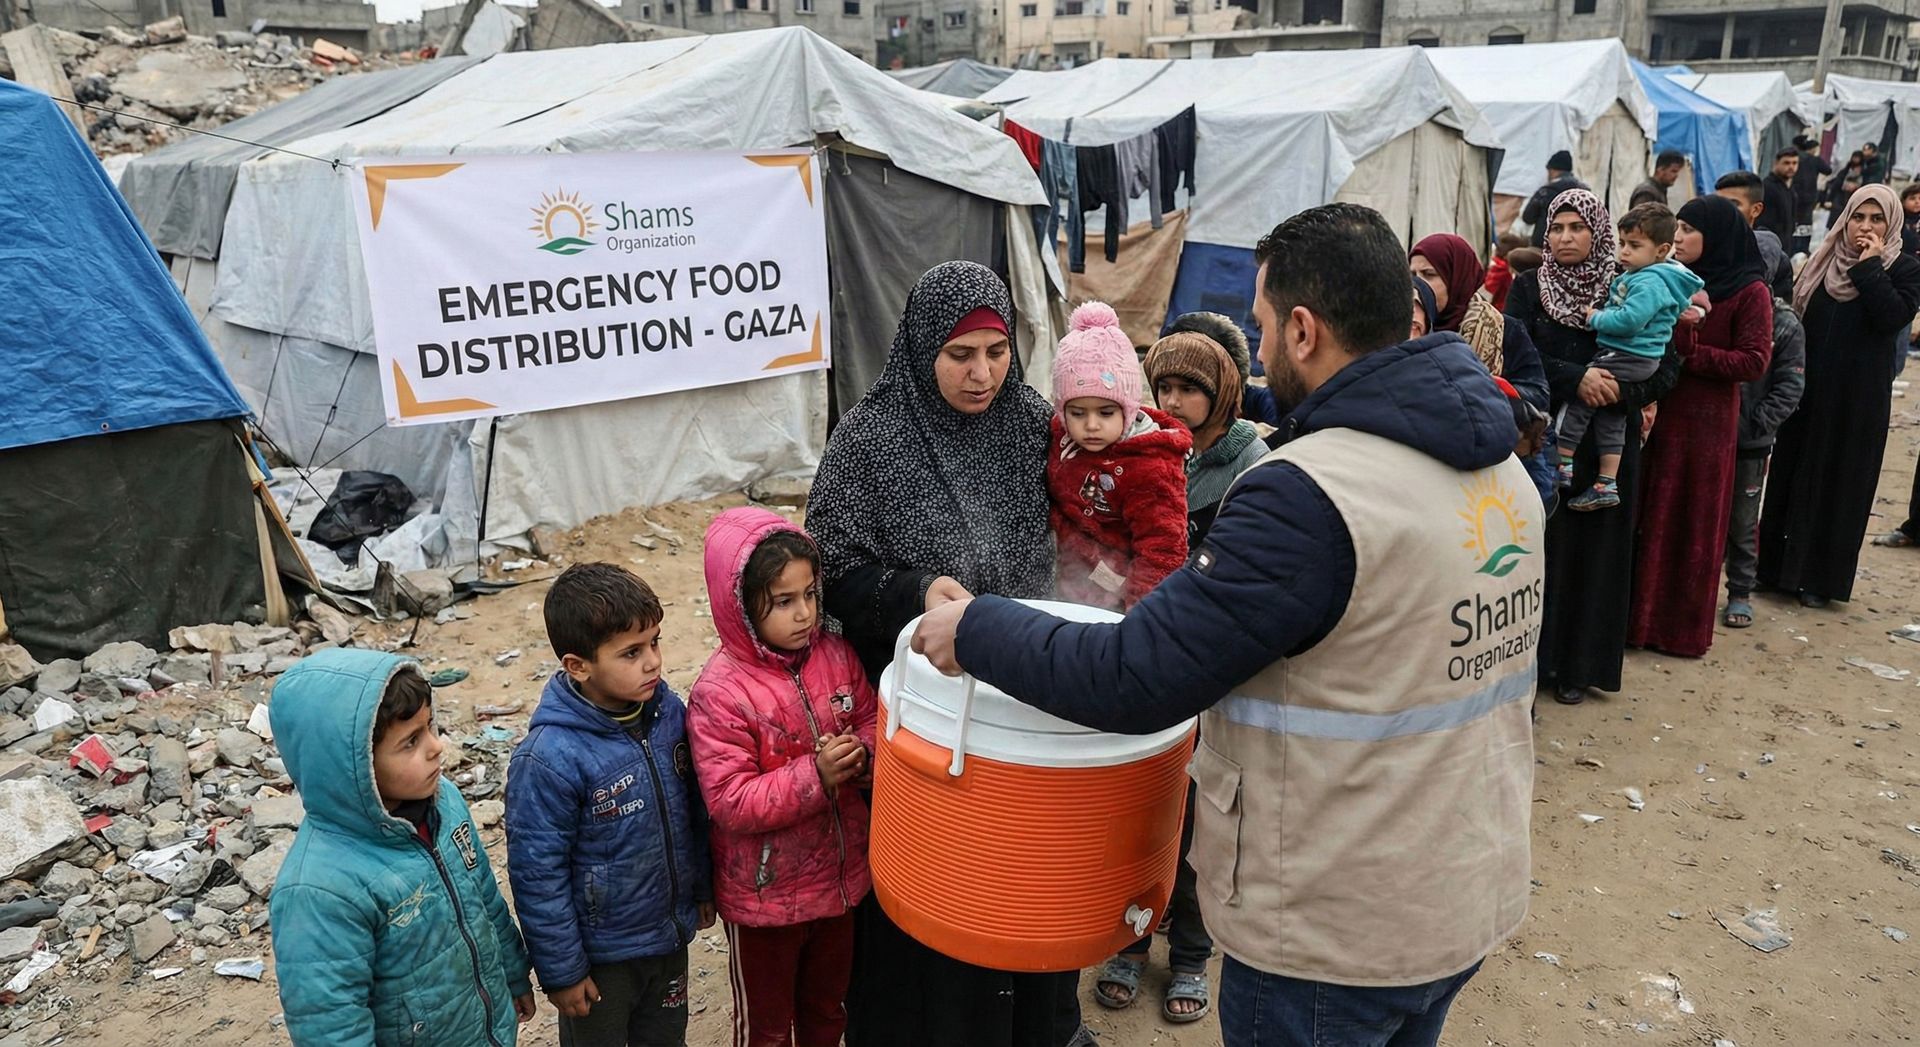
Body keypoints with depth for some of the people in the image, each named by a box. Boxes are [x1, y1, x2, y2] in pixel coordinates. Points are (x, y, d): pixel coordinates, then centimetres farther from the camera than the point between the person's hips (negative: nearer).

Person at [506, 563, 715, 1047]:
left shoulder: (669, 711, -11)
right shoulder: (549, 758, -29)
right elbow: (537, 874, -20)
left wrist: (703, 886, 14)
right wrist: (561, 970, -13)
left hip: (671, 934, 5)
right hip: (600, 953, -5)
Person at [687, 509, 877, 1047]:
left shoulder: (836, 655, -8)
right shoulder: (719, 693, -24)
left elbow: (872, 719, 5)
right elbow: (729, 802, -25)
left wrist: (860, 754, -17)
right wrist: (814, 776, -31)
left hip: (840, 875, 5)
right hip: (764, 894, -5)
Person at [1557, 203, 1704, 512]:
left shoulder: (1651, 282, -17)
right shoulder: (1631, 276, 13)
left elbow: (1630, 319, -28)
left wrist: (1596, 318, -16)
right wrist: (1600, 316, 11)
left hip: (1627, 358, -11)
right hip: (1626, 358, 11)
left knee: (1577, 399, -7)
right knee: (1610, 422, 14)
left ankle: (1562, 467, -2)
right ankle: (1607, 485, 19)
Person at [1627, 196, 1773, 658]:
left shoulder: (1750, 292, -6)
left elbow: (1754, 362, -12)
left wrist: (1688, 350, -17)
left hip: (1706, 424, -5)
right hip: (1655, 412, 5)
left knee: (1694, 525, 4)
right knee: (1647, 517, 7)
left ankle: (1683, 627, 15)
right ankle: (1637, 617, 16)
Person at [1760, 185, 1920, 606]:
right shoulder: (1822, 263, 8)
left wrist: (1870, 267, -17)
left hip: (1858, 400, -3)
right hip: (1807, 392, 3)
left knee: (1838, 483, 3)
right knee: (1791, 475, 8)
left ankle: (1820, 578, 11)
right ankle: (1778, 565, 20)